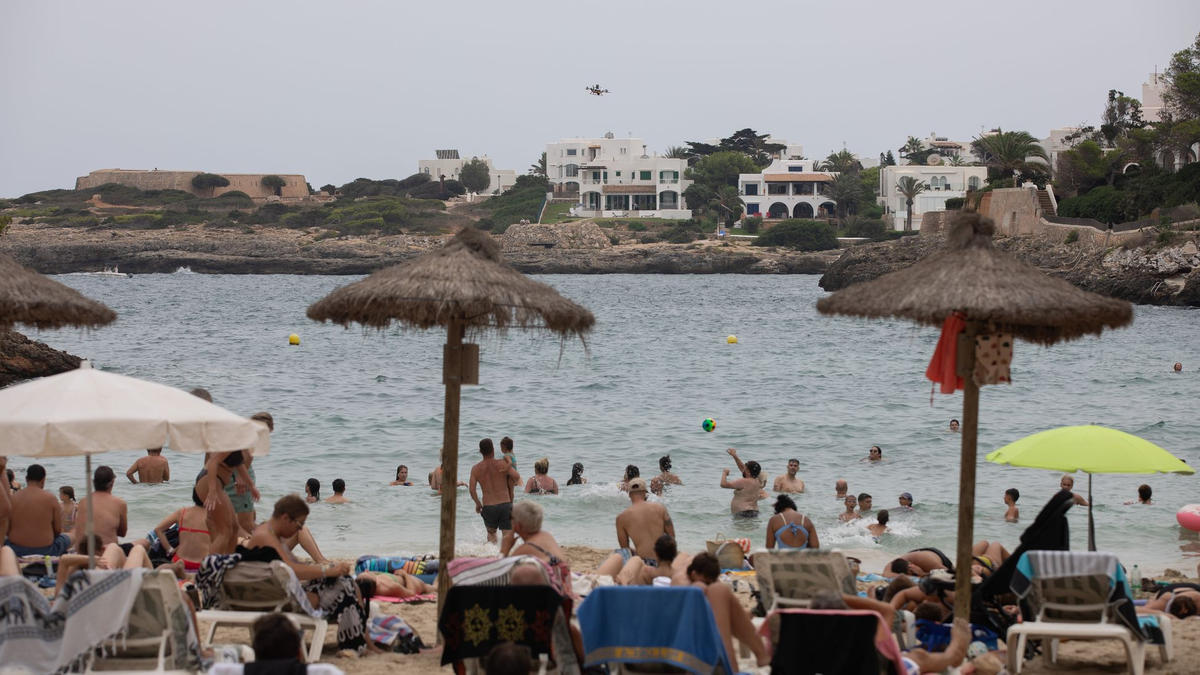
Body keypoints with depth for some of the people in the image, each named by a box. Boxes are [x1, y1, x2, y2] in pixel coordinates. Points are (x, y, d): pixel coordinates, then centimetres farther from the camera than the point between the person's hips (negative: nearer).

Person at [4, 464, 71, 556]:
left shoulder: (13, 498, -2)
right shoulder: (50, 498, -7)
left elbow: (7, 531, 3)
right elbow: (58, 530, -2)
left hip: (16, 552, 2)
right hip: (44, 551, -2)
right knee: (66, 537, 26)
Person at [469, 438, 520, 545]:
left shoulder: (475, 469, 3)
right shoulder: (502, 463, -3)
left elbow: (472, 490, -3)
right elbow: (516, 476, -14)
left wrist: (478, 504, 13)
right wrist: (510, 486, 8)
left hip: (488, 507, 2)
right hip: (505, 504, -2)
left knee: (491, 533, 25)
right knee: (507, 535, 0)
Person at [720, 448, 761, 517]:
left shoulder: (744, 482, -12)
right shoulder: (755, 480, 14)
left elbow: (723, 484, -11)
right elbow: (742, 468, 31)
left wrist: (725, 473, 8)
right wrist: (734, 456, 33)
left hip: (744, 514, -10)